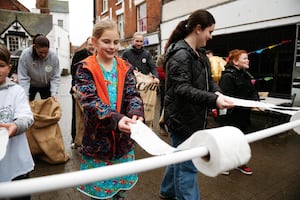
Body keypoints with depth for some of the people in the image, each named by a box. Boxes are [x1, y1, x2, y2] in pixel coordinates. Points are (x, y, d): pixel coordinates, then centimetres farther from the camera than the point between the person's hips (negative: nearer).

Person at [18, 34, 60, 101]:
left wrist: (53, 93, -25)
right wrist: (25, 96, -27)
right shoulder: (25, 55, -26)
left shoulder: (53, 57, -23)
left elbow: (55, 77, -16)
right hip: (31, 85, -1)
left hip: (46, 86, 1)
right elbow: (23, 77, -23)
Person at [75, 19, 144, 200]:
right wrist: (116, 118, -37)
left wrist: (136, 114, -30)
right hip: (97, 140, -3)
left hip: (123, 139, 3)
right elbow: (90, 101, -21)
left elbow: (133, 95, -8)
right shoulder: (85, 69, -8)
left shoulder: (126, 68, 2)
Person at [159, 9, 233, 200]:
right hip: (182, 118, -10)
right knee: (187, 166, 2)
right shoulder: (180, 53, -17)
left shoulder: (199, 53, 13)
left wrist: (217, 91, -5)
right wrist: (213, 99, -33)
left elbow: (208, 78, 15)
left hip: (194, 117, 10)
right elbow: (182, 89, -26)